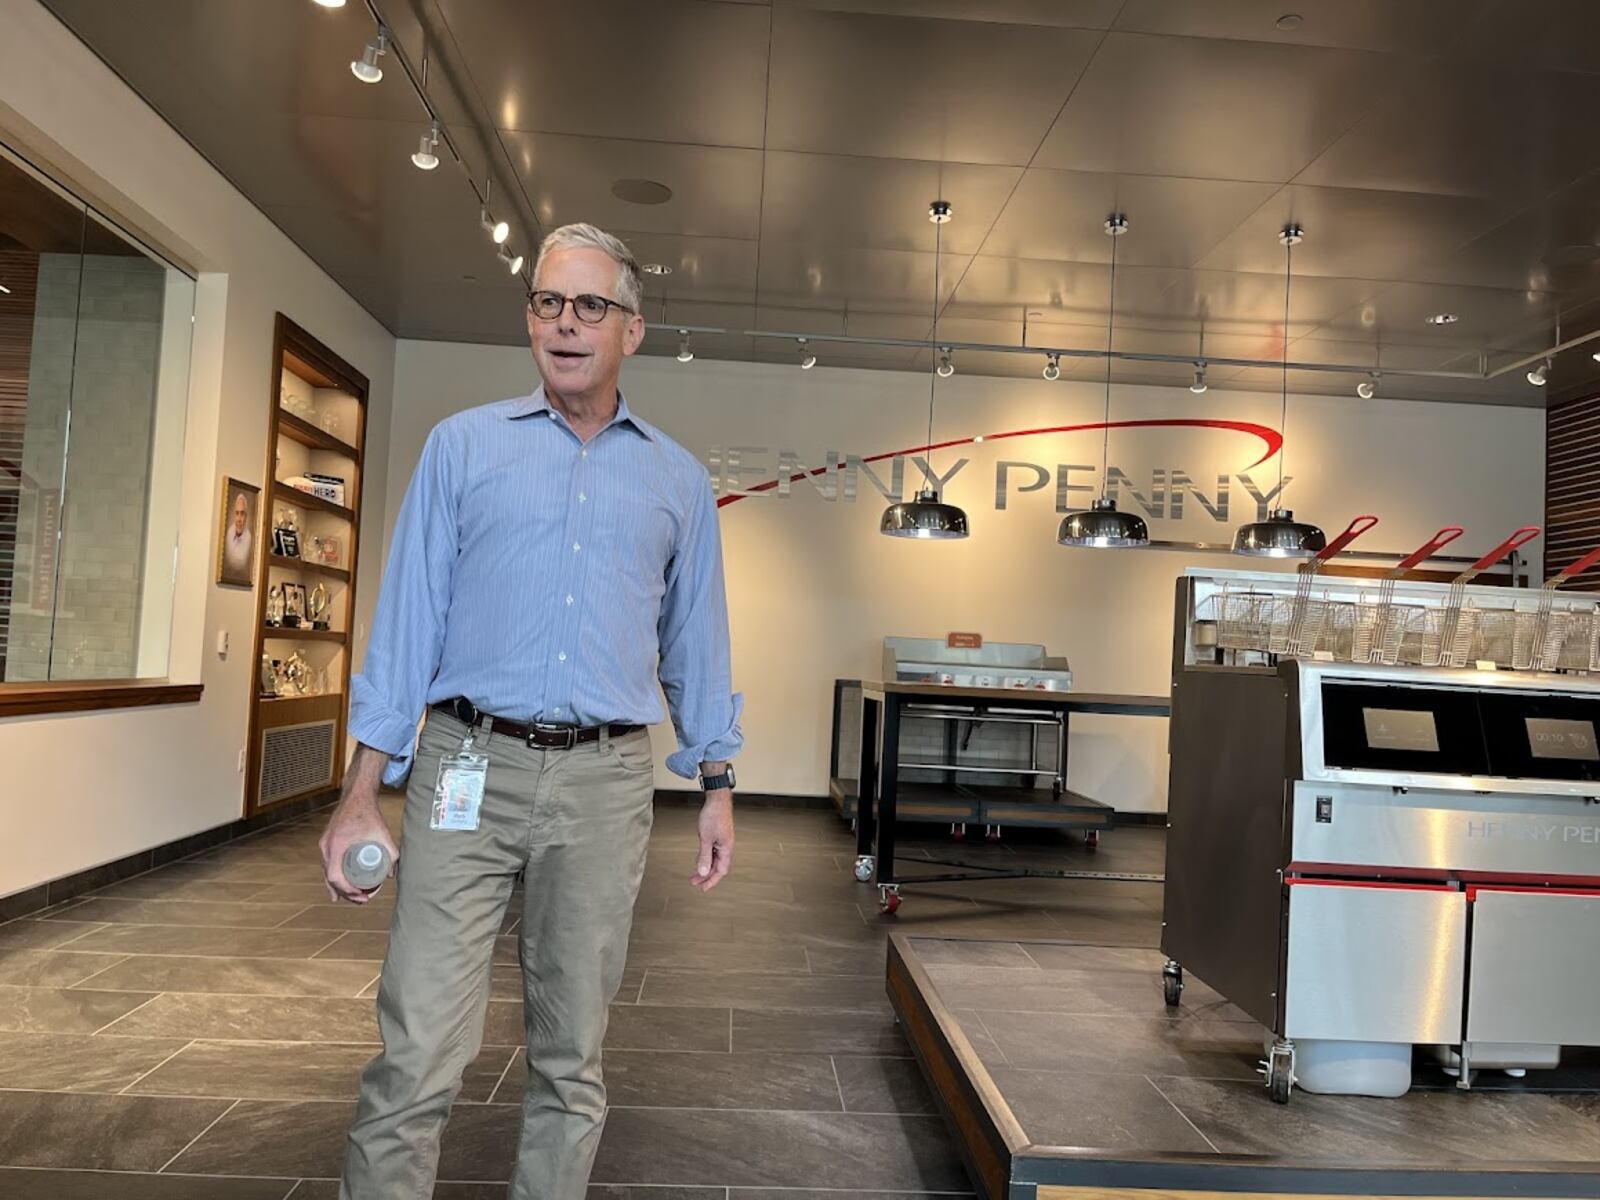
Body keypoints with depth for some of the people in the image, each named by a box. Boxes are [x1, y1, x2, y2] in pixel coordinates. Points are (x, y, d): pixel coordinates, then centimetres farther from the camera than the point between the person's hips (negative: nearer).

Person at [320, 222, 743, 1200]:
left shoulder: (678, 480, 12)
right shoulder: (463, 446, 8)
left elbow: (697, 644, 14)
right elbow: (408, 618, 4)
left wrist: (718, 785, 9)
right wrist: (364, 790, -2)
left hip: (605, 786, 2)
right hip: (470, 764, -1)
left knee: (572, 1060, 10)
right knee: (419, 1055, -3)